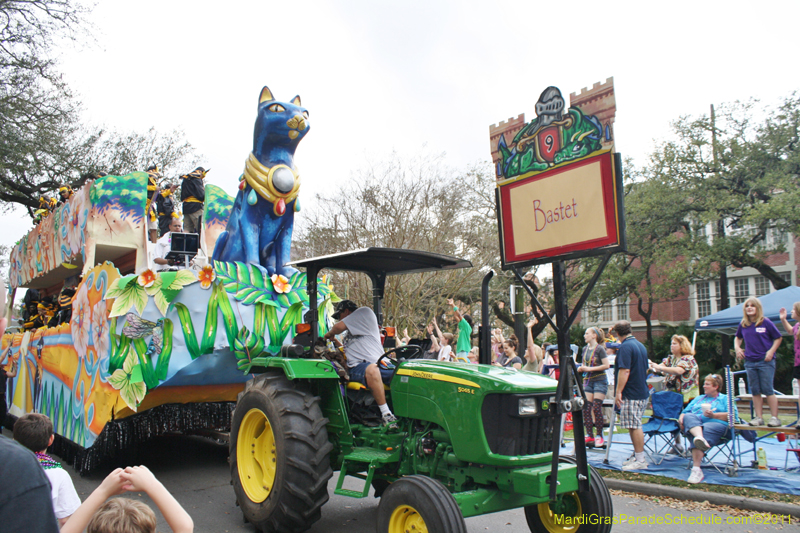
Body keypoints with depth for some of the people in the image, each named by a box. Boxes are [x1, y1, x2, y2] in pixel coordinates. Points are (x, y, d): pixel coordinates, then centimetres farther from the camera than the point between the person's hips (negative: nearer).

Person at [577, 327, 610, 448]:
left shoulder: (600, 349, -9)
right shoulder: (585, 349, 11)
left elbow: (606, 365, -15)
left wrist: (590, 369, -17)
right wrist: (581, 368, 0)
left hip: (600, 380, -6)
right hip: (588, 381, 6)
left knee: (597, 407, -8)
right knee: (586, 407, 0)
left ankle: (599, 436, 4)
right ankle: (589, 436, 6)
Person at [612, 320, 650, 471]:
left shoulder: (625, 347, -15)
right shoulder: (641, 346, 15)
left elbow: (625, 371, -21)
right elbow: (646, 370, 23)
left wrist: (618, 392, -19)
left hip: (631, 394, -10)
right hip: (642, 392, 10)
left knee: (634, 426, -5)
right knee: (635, 426, 14)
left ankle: (640, 460, -1)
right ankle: (637, 457, 20)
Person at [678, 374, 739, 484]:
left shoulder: (725, 399, 23)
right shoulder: (698, 398, 38)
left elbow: (733, 415, 4)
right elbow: (685, 412, 28)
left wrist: (713, 415, -10)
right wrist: (681, 418, 3)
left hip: (715, 423, -3)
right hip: (693, 423, 3)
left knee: (705, 431, -39)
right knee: (688, 417, -34)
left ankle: (696, 469, -52)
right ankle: (699, 437, -66)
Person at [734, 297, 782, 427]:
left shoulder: (766, 322, -5)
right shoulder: (743, 325, 7)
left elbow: (778, 338, 0)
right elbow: (738, 338, 24)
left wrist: (771, 351, -11)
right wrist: (737, 348, 6)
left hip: (765, 361, -4)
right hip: (750, 362, 4)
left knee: (767, 389, -5)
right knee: (755, 391, 7)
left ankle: (775, 417, 3)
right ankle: (759, 417, 13)